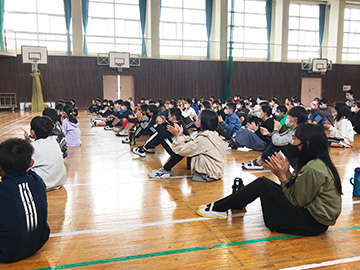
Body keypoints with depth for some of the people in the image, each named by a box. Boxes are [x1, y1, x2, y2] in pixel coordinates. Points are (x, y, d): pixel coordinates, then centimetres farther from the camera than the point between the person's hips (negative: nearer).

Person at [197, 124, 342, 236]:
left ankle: (218, 209, 2)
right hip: (314, 215, 9)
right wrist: (287, 173, -2)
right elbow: (299, 192, 8)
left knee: (261, 184, -11)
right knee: (262, 182, 7)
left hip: (313, 223, -9)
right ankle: (218, 206, 14)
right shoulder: (319, 162, 6)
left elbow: (297, 202, -18)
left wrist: (282, 176, -13)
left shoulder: (313, 170, -24)